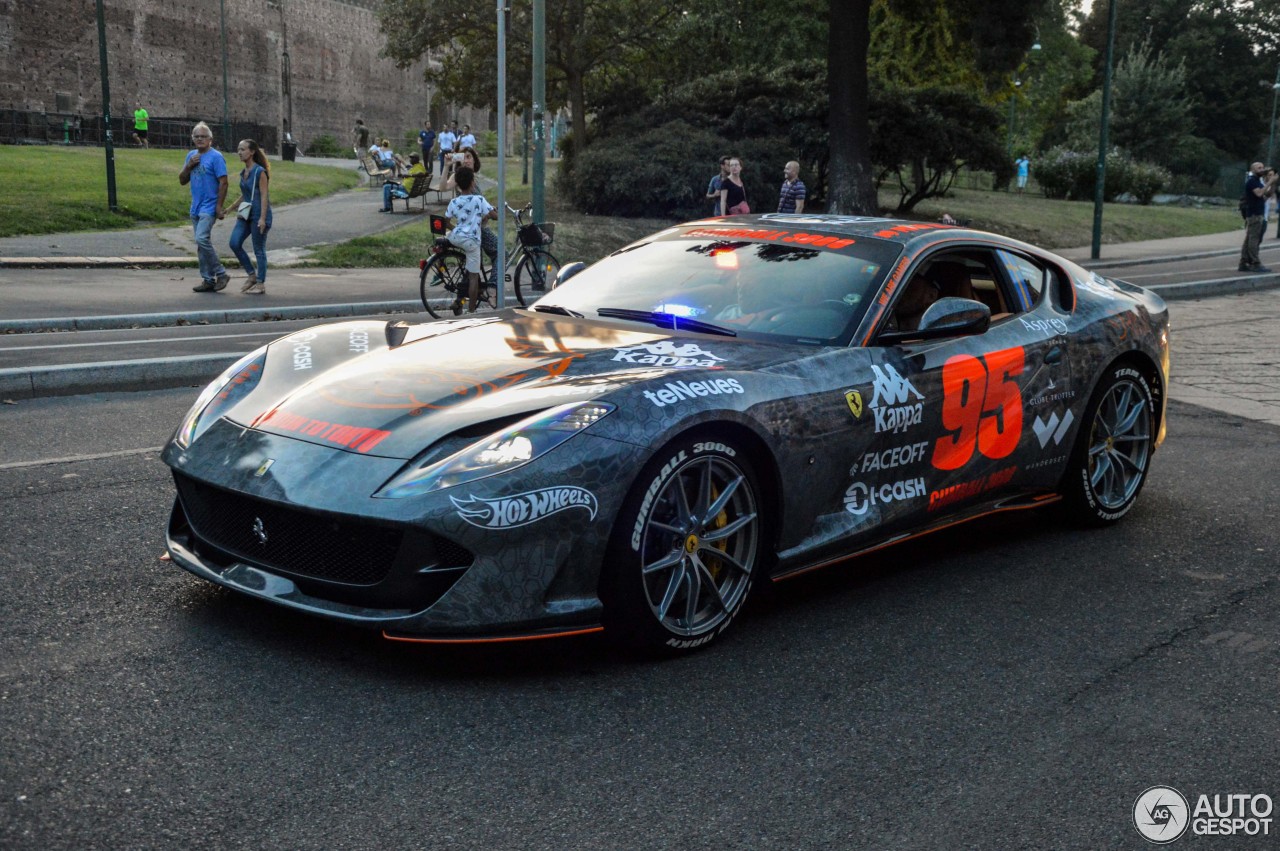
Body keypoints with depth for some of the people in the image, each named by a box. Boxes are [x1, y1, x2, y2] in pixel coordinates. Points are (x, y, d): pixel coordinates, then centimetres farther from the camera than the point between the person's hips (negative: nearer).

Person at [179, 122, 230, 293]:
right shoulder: (191, 155, 13)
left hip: (209, 207, -8)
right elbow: (182, 181, 15)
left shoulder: (215, 157, -8)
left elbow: (223, 182, -12)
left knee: (202, 239, -21)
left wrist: (219, 206, -17)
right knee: (201, 243, 8)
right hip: (196, 207, 8)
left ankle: (221, 274, -11)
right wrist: (189, 166, -3)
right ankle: (208, 280, 13)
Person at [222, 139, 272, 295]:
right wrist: (230, 208, 21)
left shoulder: (260, 172, -11)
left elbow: (264, 196, -15)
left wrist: (262, 218, -21)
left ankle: (261, 284, 7)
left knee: (259, 250, -1)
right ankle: (252, 274, 11)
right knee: (235, 243, -3)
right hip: (246, 214, 8)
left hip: (258, 214, -8)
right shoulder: (243, 172, 11)